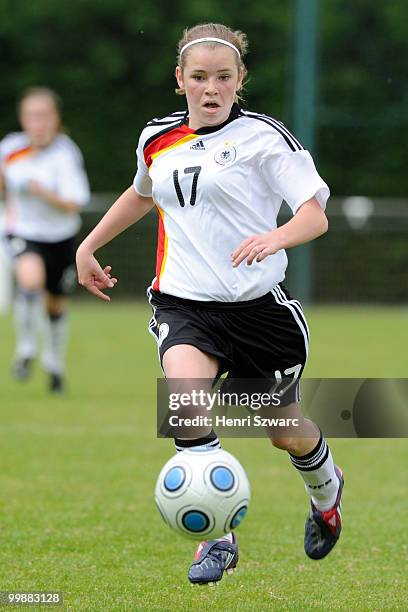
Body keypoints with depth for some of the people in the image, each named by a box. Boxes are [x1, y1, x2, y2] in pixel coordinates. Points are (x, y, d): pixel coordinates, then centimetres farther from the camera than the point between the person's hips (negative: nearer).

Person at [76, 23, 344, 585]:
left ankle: (326, 491, 51)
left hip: (256, 303, -2)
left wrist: (273, 238, -34)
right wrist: (88, 247, 32)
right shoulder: (157, 140, 9)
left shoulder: (263, 137, -7)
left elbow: (315, 214, -14)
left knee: (285, 432, 13)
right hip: (183, 303, 2)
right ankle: (217, 539, -20)